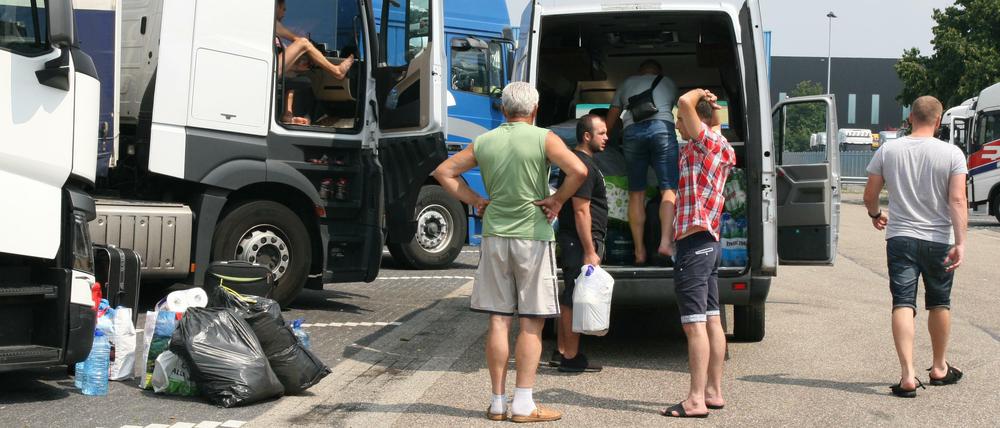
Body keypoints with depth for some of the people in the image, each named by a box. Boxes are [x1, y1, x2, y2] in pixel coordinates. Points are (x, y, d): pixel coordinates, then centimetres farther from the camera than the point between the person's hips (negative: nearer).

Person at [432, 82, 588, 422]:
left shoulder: (484, 142, 7)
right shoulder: (543, 139, -5)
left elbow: (444, 172, 12)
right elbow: (579, 171, -19)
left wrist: (475, 200, 9)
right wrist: (557, 200, -6)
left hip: (494, 237, 4)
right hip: (533, 236, -4)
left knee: (498, 321, 7)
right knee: (531, 323, 2)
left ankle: (497, 403, 12)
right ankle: (523, 405, 1)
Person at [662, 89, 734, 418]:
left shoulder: (708, 140, -9)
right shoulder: (717, 149, 18)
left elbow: (685, 103, -22)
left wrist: (699, 94, -3)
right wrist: (713, 108, 22)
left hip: (695, 243, -10)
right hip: (708, 243, 10)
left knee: (695, 323, -11)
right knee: (711, 321, 12)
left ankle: (696, 400, -11)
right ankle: (713, 392, 18)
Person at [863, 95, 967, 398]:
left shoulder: (888, 151, -1)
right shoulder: (951, 154, -6)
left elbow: (870, 195, 4)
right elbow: (957, 200, -14)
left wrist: (875, 215, 24)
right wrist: (960, 242, -16)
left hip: (900, 238, 0)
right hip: (938, 240, 0)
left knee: (903, 304, -3)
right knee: (939, 304, 17)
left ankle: (908, 375, -16)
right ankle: (939, 368, 32)